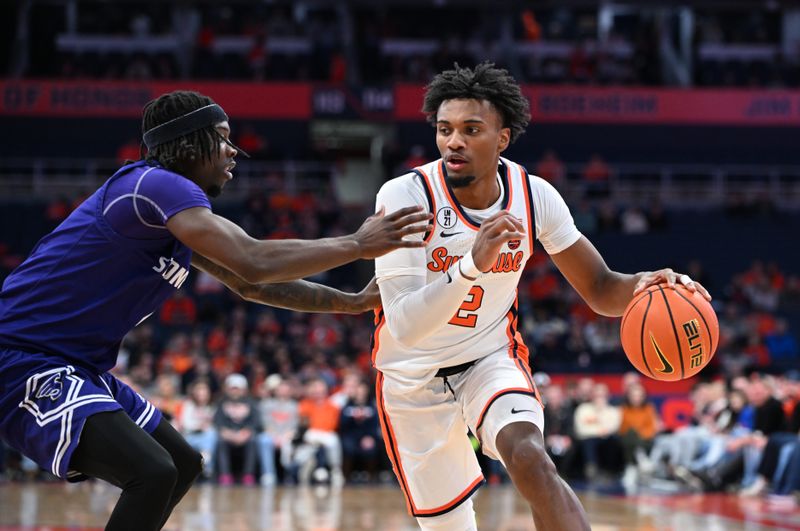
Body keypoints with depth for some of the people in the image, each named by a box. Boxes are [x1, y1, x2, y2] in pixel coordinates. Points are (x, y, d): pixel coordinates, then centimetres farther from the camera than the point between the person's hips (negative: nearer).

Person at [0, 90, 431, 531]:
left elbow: (250, 286, 23)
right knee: (153, 473, -27)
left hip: (75, 369, 11)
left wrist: (353, 302, 19)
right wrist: (358, 244, -18)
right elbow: (253, 263, -27)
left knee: (182, 465, 21)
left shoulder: (180, 213, 15)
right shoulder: (158, 184, -17)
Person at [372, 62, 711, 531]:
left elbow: (601, 290, -5)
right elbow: (404, 327, -34)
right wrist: (472, 266, -50)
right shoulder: (406, 197, -25)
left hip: (491, 360, 1)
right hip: (414, 379, -1)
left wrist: (642, 284, -29)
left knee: (530, 460, -29)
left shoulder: (535, 197, -13)